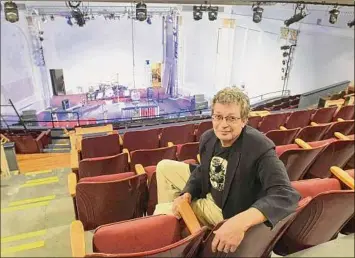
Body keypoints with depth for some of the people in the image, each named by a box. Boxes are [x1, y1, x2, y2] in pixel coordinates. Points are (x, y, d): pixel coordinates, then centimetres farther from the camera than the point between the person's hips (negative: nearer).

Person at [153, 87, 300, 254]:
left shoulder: (260, 148, -34)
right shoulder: (208, 138, -12)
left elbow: (286, 195, -44)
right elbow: (203, 170, 5)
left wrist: (241, 222, -59)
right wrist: (187, 194, -15)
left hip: (225, 208, -7)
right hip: (209, 190, 7)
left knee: (161, 213, -6)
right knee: (164, 167, 11)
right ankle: (172, 212, 24)